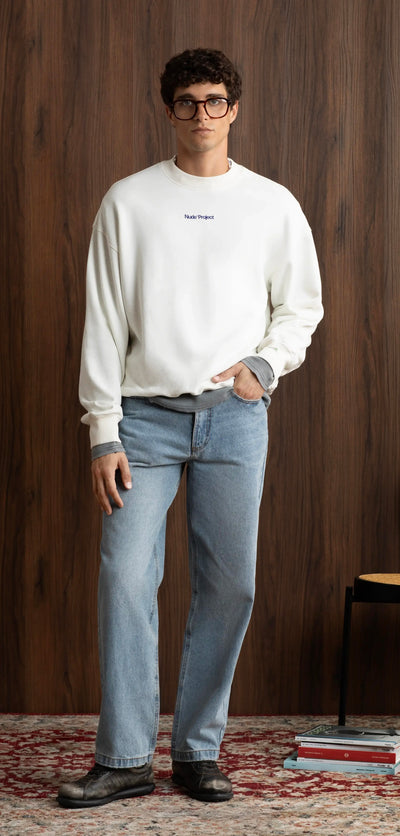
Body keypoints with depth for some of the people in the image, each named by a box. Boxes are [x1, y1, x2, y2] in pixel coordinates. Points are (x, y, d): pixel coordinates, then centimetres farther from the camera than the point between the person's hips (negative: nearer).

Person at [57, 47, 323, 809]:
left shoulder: (272, 205, 9)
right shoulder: (128, 201, 5)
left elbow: (301, 305, 16)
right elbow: (103, 322, 2)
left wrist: (265, 364, -5)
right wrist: (104, 433, -4)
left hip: (235, 418, 1)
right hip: (147, 414, -1)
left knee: (229, 585, 1)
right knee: (125, 580, -8)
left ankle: (198, 752, 14)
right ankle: (124, 759, 2)